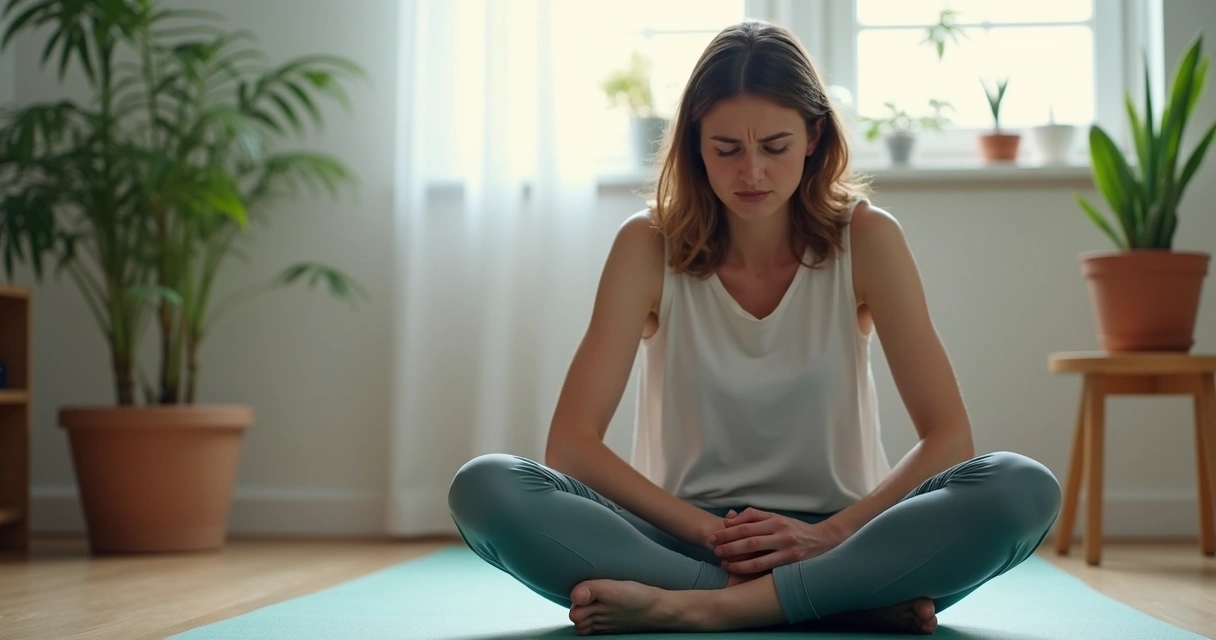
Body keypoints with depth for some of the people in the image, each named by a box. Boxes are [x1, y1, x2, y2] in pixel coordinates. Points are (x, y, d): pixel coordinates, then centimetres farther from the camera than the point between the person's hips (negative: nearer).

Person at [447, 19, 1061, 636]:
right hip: (687, 541, 1)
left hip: (836, 542, 0)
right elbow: (570, 444, -10)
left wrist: (830, 534, -22)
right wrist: (710, 531, -21)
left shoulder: (866, 238, -5)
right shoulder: (649, 245, -5)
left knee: (1025, 489, -27)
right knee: (484, 488, -27)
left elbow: (949, 438, -7)